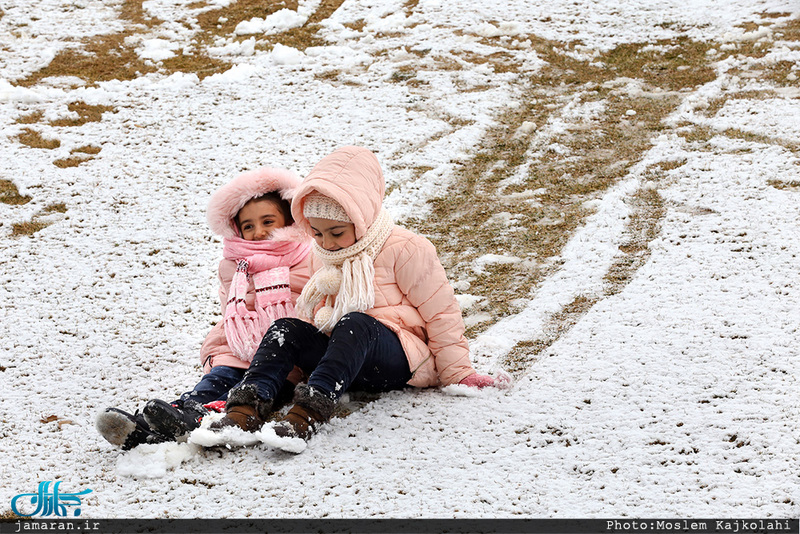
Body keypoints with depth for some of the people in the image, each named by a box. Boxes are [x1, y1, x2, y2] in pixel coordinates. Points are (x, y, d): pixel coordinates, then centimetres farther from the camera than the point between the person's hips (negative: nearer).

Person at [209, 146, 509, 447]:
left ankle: (310, 411, -55)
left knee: (355, 323, -37)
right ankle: (249, 407, -42)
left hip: (399, 361, -6)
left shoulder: (405, 250, -4)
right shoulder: (322, 257, 17)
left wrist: (458, 374, -4)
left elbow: (441, 314, -3)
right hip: (347, 366, 6)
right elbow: (313, 312, 30)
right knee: (286, 328, -20)